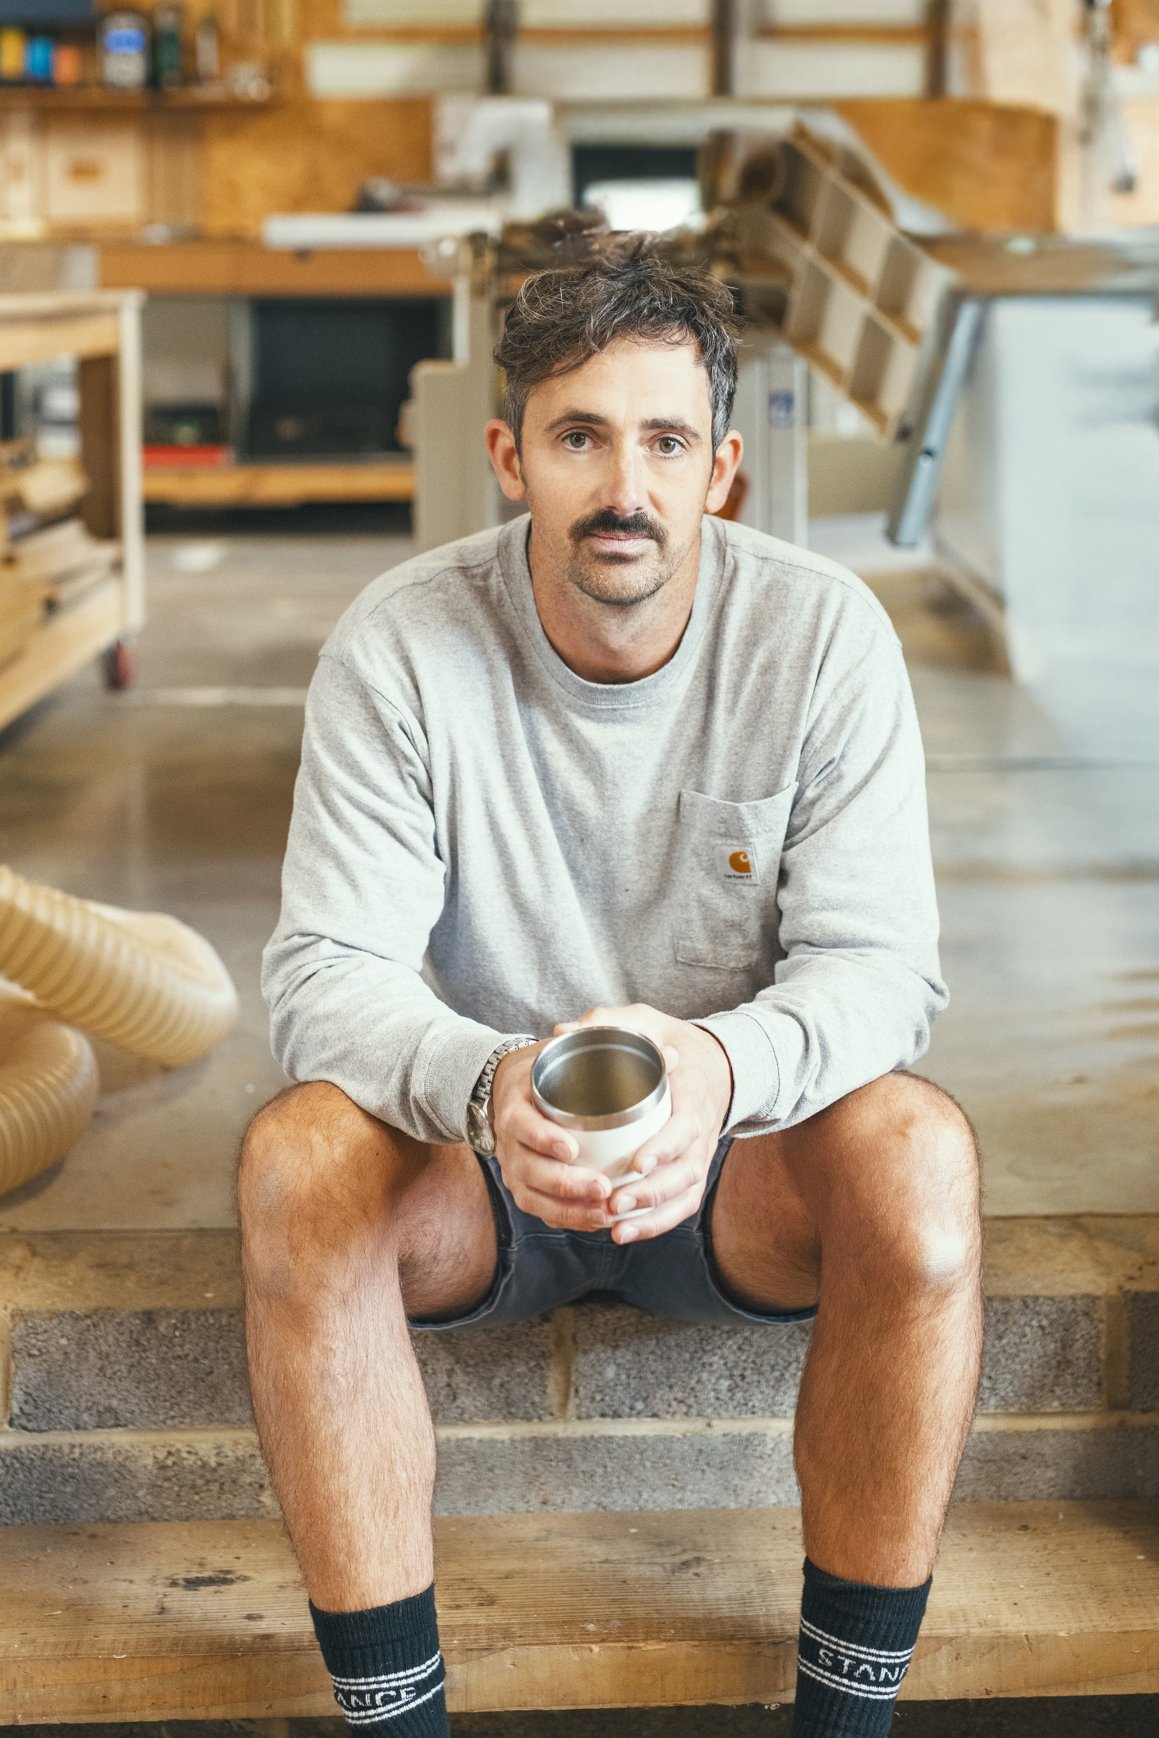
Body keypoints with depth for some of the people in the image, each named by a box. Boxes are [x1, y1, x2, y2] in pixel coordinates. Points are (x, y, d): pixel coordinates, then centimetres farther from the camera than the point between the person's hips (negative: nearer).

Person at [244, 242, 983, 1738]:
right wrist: (484, 1087, -40)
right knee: (296, 1155, -31)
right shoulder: (399, 647, -13)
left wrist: (725, 1066, -39)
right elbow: (326, 972, -17)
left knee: (914, 1149, -31)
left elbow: (879, 963, -16)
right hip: (475, 1161, 0)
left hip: (742, 1141, 0)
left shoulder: (822, 635, -12)